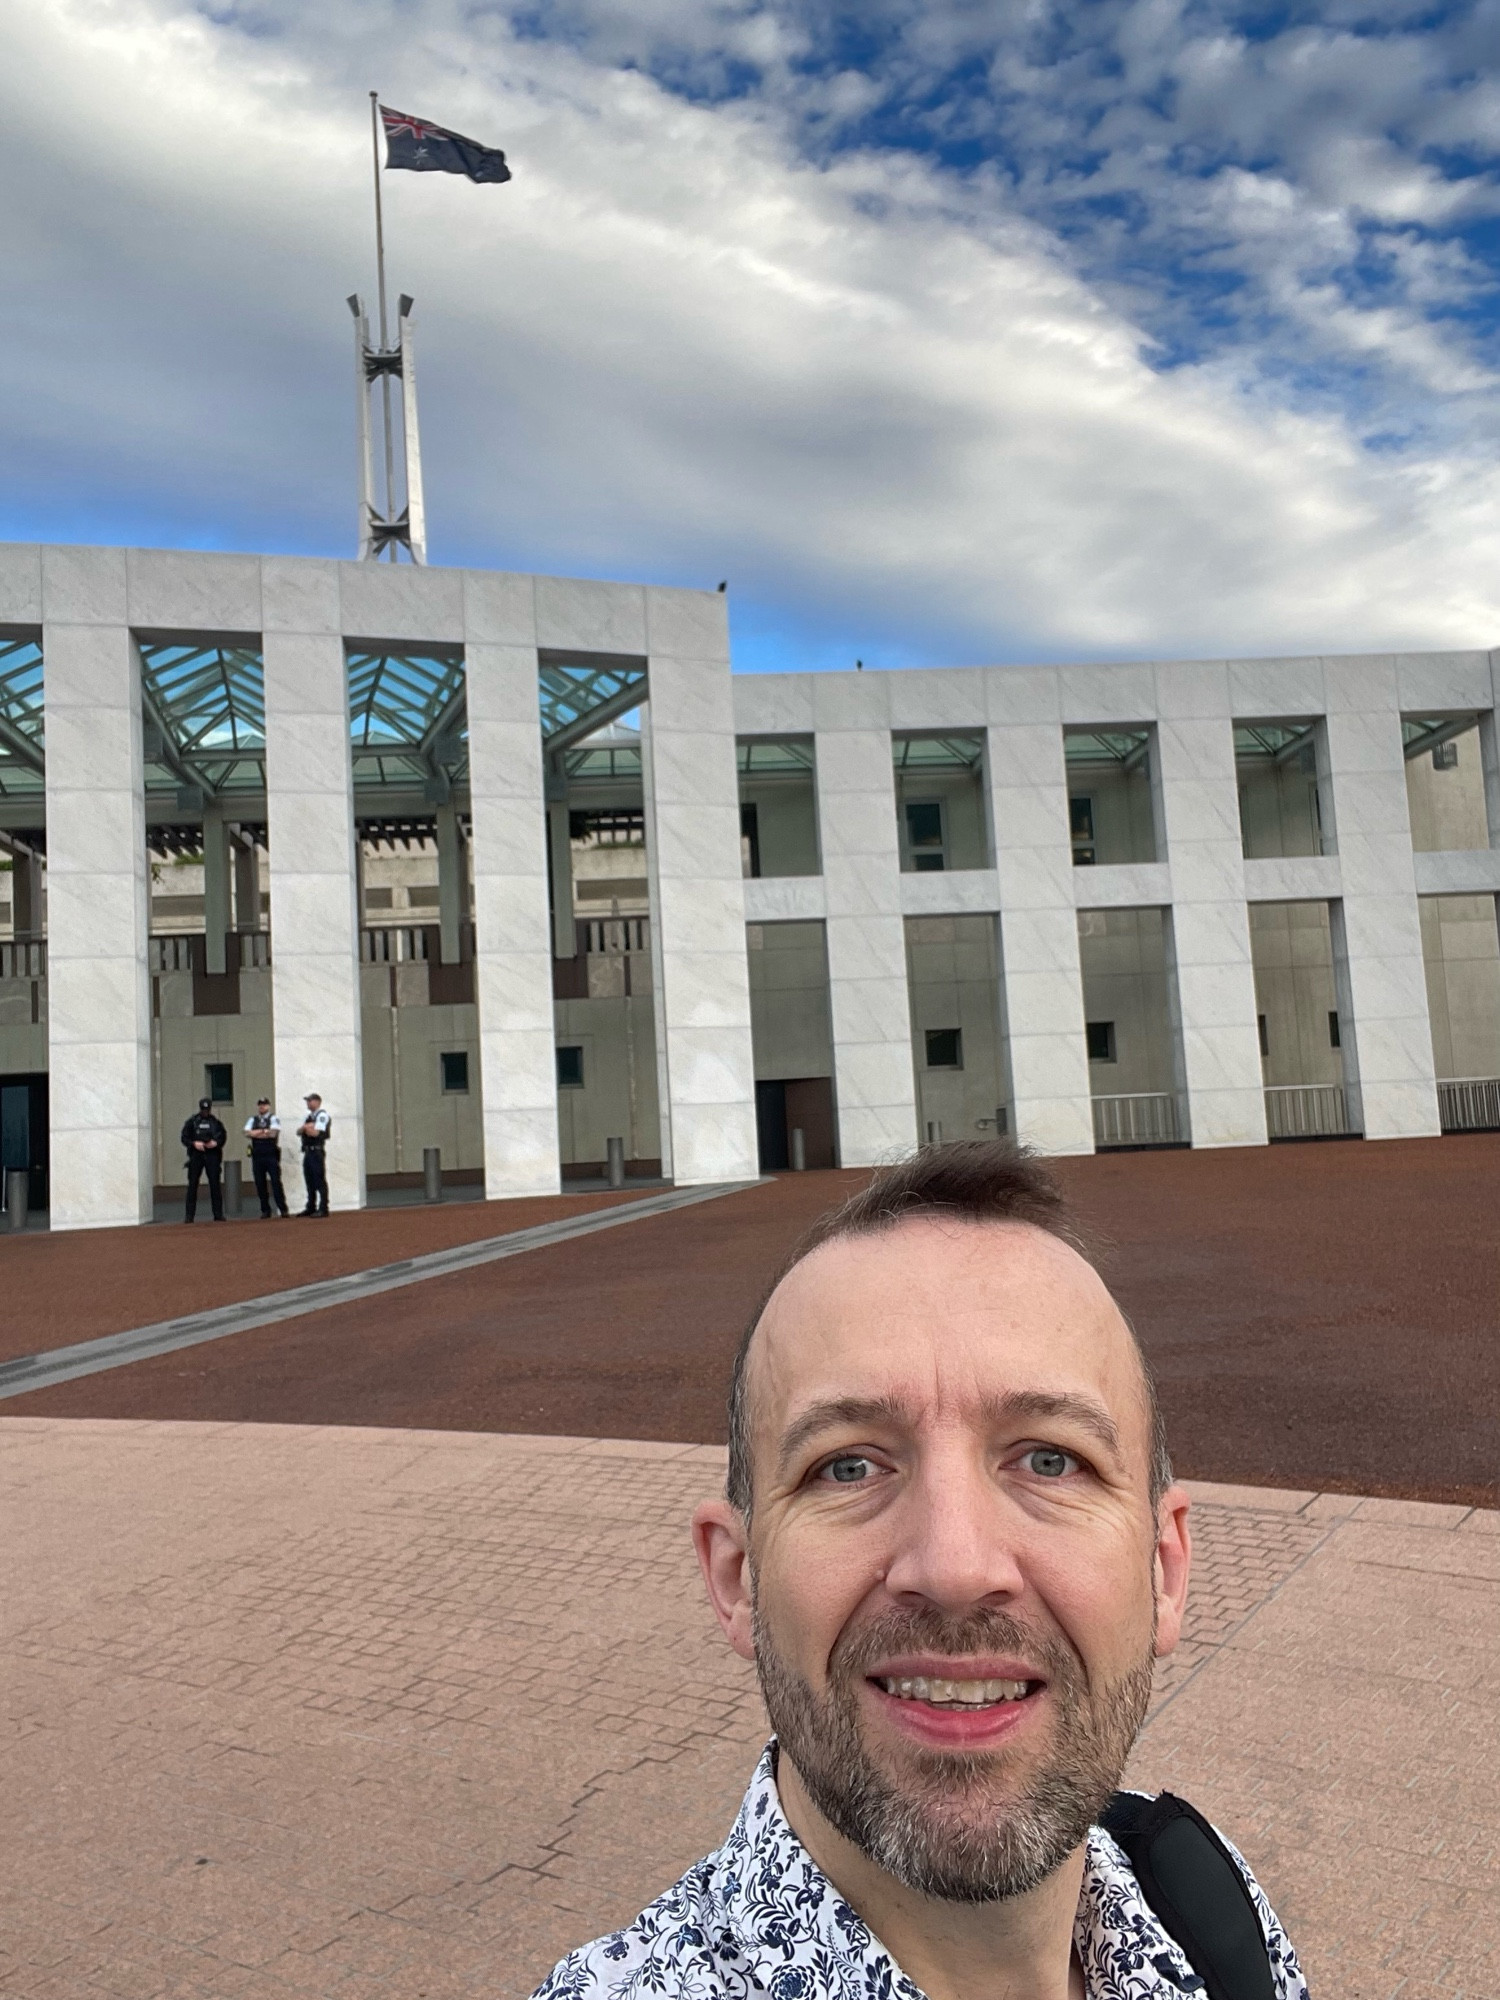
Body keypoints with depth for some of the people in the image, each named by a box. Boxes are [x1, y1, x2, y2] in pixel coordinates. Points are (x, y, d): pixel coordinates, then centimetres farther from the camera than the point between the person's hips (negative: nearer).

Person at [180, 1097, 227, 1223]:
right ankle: (189, 1215, 3)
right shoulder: (192, 1121, 7)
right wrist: (194, 1143, -12)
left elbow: (223, 1136, 12)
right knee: (192, 1184, -2)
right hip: (196, 1155, -1)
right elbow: (184, 1137, 5)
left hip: (212, 1155, 1)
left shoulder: (215, 1122, 10)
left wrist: (216, 1143, -8)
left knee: (215, 1184, 0)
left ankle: (218, 1214, 6)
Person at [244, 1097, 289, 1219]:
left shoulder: (274, 1118, 3)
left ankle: (282, 1209, -1)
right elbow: (248, 1132, -3)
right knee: (260, 1184, 5)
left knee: (276, 1182, -5)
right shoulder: (252, 1120, 15)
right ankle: (265, 1211, 13)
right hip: (257, 1155, 4)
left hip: (271, 1154, -4)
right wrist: (265, 1131, -7)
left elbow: (273, 1133, -12)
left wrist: (257, 1133, -4)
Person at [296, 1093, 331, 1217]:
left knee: (320, 1181, -8)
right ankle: (311, 1208, 21)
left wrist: (305, 1127, -1)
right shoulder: (308, 1117, 20)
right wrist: (306, 1127, -7)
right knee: (310, 1182, 13)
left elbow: (315, 1133, -17)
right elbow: (298, 1132, 13)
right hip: (307, 1151, 9)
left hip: (317, 1151, -9)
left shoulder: (322, 1115, -7)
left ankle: (323, 1209, -8)